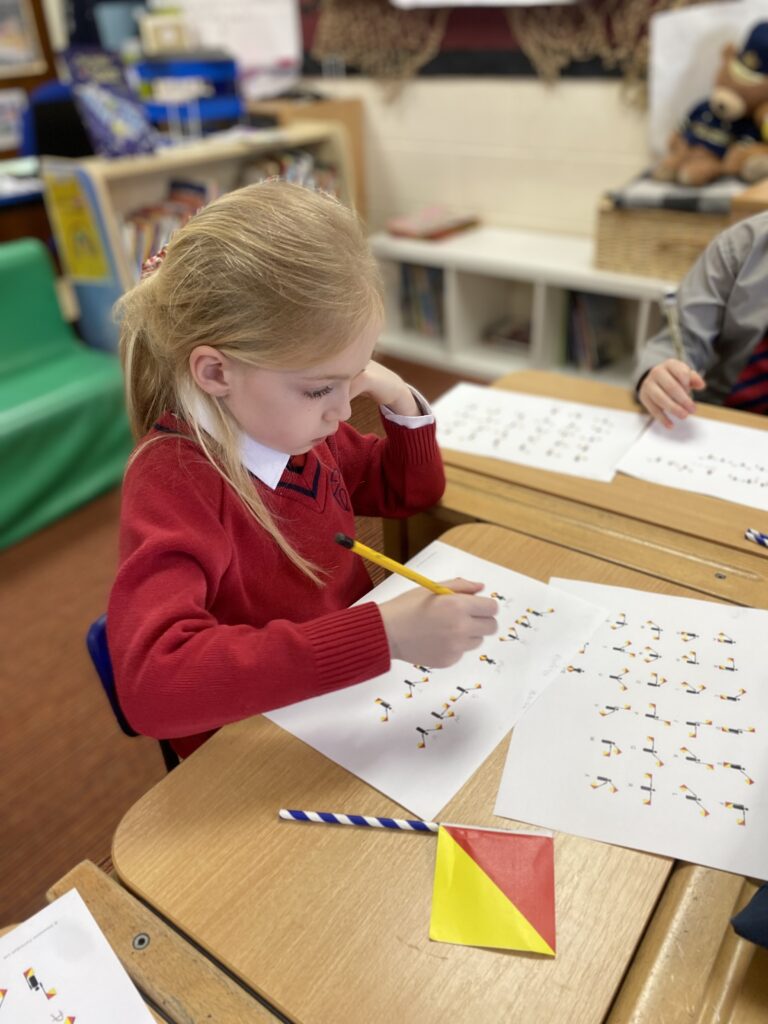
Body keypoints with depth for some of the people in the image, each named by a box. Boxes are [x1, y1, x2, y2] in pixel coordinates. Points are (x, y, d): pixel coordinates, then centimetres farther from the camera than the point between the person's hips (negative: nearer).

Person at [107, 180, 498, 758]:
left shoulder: (287, 422, -4)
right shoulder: (171, 480, -25)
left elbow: (410, 493, 12)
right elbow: (153, 681, -39)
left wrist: (402, 404, -8)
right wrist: (385, 633, -42)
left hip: (358, 702, 6)